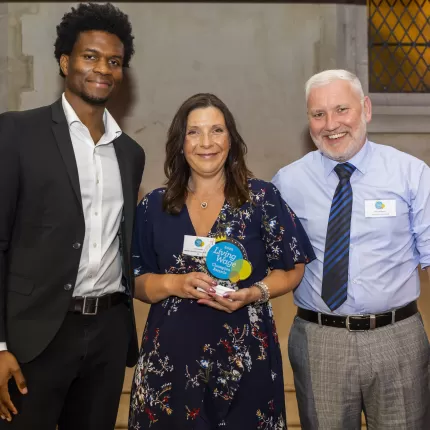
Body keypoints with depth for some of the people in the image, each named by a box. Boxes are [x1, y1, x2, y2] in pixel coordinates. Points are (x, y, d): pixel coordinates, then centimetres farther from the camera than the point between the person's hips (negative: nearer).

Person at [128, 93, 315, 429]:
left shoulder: (263, 198, -3)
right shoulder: (154, 206, 3)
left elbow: (293, 269, 2)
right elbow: (136, 281, 6)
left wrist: (254, 293, -15)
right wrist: (174, 284, -13)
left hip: (245, 355, -1)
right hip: (171, 357, 2)